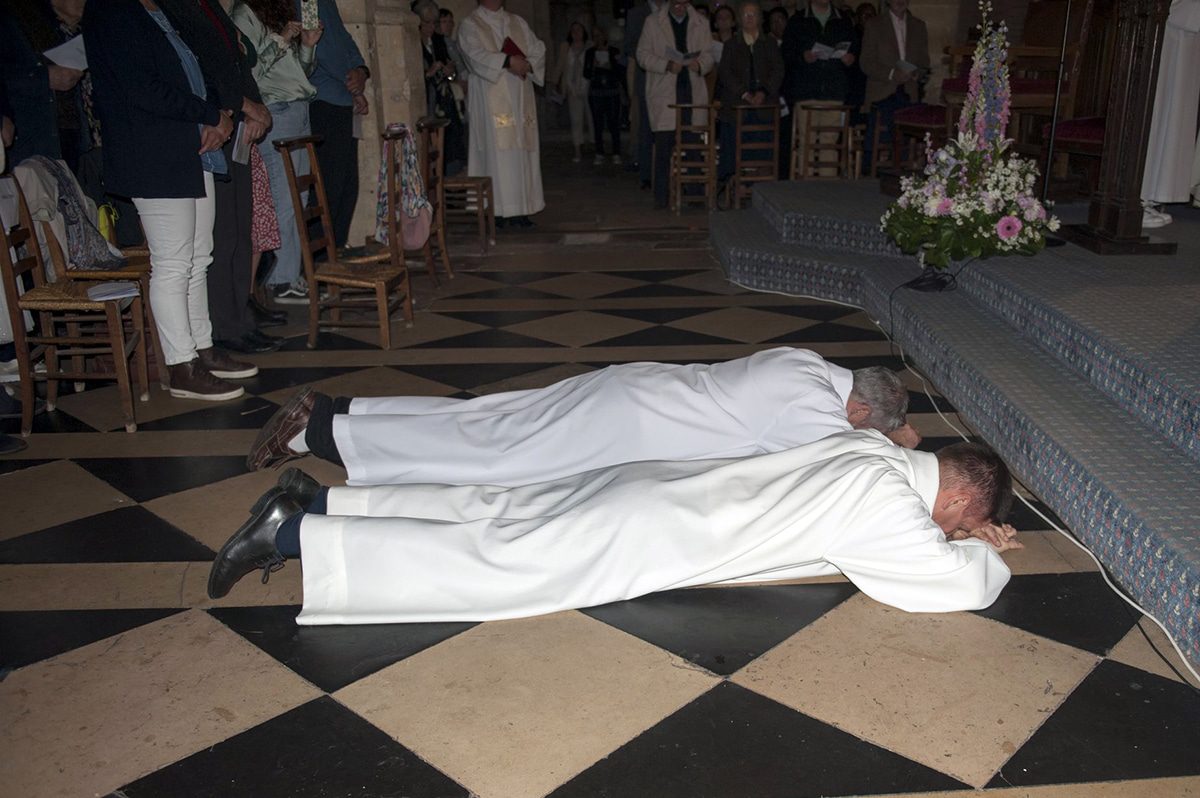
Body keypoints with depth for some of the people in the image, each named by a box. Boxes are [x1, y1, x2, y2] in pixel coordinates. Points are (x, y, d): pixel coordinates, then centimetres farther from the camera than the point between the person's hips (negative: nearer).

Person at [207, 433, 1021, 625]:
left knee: (492, 513, 10)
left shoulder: (871, 448, 16)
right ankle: (293, 535, -8)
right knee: (489, 566, -8)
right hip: (642, 541, -8)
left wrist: (959, 534, 31)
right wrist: (986, 556, 12)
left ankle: (319, 499, 13)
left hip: (646, 488, 8)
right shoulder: (887, 502, -11)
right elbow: (969, 586, -11)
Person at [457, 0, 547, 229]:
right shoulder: (470, 25, 1)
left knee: (522, 149, 2)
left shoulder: (517, 23, 18)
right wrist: (508, 61, -27)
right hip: (490, 101, -5)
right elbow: (476, 55, -16)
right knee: (498, 151, -9)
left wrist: (527, 64, -10)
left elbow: (538, 49, 11)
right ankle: (499, 210, -7)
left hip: (520, 99, 5)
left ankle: (519, 209, 5)